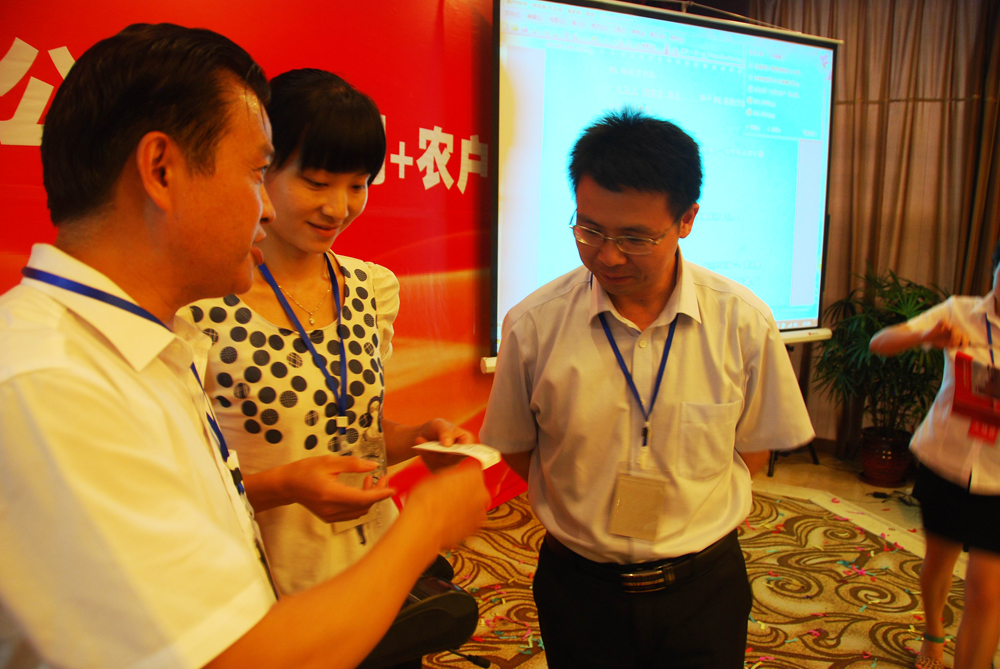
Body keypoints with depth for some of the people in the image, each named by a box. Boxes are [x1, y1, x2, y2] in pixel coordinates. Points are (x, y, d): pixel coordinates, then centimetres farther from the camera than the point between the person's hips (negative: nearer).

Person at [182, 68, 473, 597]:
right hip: (263, 585, -5)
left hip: (374, 564, 6)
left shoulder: (374, 287, -1)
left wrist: (420, 436, -9)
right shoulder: (200, 305, -18)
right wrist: (284, 485, -26)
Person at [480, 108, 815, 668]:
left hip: (704, 585, 0)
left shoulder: (744, 324, -13)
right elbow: (516, 448, -2)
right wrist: (590, 517, -5)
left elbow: (754, 450, 1)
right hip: (579, 585, 0)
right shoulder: (533, 326, -15)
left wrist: (687, 517, -4)